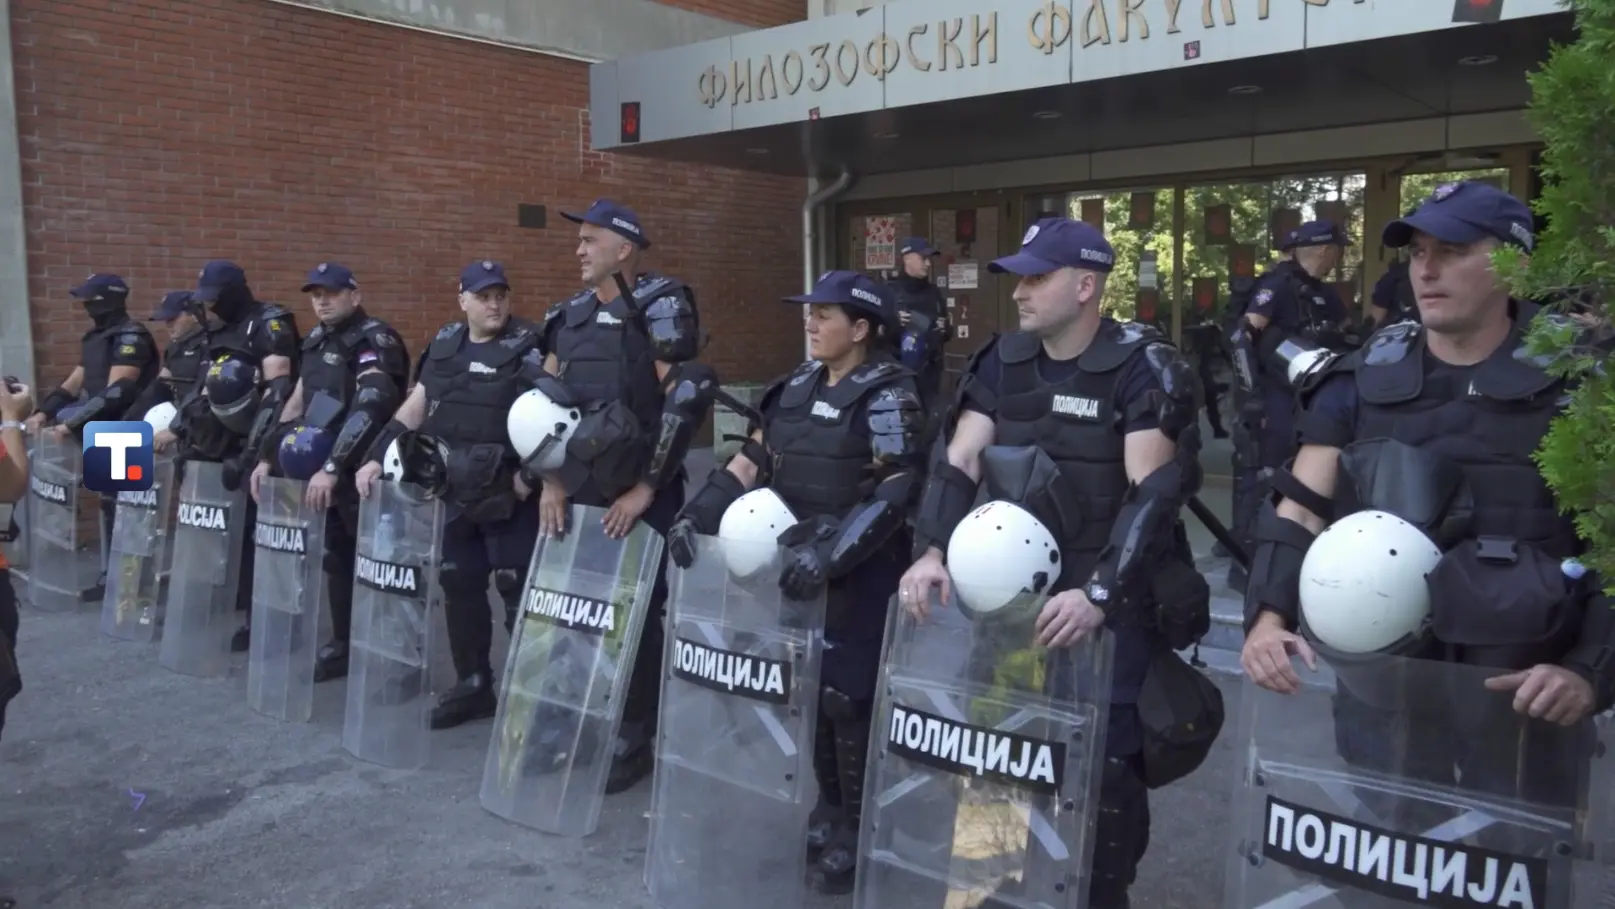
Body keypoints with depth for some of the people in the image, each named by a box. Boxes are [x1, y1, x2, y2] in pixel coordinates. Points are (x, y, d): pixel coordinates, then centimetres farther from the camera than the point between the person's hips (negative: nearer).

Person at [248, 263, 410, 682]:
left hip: (364, 472, -8)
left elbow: (370, 407, -26)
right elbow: (297, 402, 20)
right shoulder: (317, 342, 14)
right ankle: (343, 645, 24)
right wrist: (267, 455, 12)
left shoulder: (375, 341, -13)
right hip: (323, 469, 8)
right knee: (336, 558, 14)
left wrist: (333, 467, -31)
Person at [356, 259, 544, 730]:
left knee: (518, 591, -3)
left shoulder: (528, 348, -7)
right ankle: (473, 683, 26)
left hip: (508, 496, -6)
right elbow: (414, 407, 16)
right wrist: (377, 456, 8)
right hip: (453, 494, 6)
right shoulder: (445, 345, 11)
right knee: (459, 588, 13)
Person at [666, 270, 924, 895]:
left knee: (847, 697, -3)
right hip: (796, 565, 7)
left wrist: (832, 555, -27)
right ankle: (829, 809, 30)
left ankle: (860, 829, 15)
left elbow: (895, 495, -18)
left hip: (858, 573, -7)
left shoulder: (888, 395, -11)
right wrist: (697, 514, -1)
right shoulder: (799, 386, 10)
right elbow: (754, 460, 11)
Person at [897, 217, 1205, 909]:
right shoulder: (1003, 363, 5)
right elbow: (958, 465, 0)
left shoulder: (1143, 367, -12)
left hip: (1115, 599, -5)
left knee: (1105, 765, -2)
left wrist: (1099, 595, -32)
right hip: (1017, 591, 5)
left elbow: (1154, 492, -22)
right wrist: (932, 553, -15)